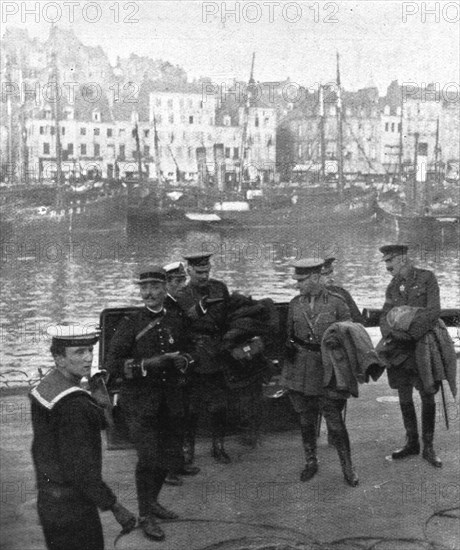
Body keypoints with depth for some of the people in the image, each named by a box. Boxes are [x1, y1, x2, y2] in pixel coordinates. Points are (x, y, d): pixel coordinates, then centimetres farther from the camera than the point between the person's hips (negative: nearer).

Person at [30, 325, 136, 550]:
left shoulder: (44, 387, 4)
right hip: (72, 510, -9)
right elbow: (81, 469, -27)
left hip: (47, 503, 9)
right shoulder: (73, 404, -26)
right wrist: (116, 508, -20)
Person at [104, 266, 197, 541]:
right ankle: (145, 515, 6)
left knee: (171, 454, 11)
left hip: (171, 398, 5)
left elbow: (190, 353, 18)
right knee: (148, 455, -10)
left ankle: (152, 501, 35)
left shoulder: (177, 320, 7)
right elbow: (113, 365, -9)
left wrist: (181, 359, -5)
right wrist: (146, 364, -19)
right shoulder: (130, 324, -5)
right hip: (140, 398, -4)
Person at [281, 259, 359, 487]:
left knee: (335, 422, -3)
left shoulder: (336, 303, -6)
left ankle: (347, 468, 12)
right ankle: (311, 462, 28)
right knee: (306, 419, 11)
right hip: (300, 369, 3)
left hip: (327, 370, -3)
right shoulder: (295, 304, 4)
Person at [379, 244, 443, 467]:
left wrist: (412, 333, -21)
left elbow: (433, 311, -14)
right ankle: (412, 443, 25)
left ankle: (428, 448, 13)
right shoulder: (393, 286, 11)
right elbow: (385, 316, 7)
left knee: (428, 398, 1)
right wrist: (389, 334, -15)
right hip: (399, 349, 5)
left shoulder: (427, 278, -6)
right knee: (404, 398, 11)